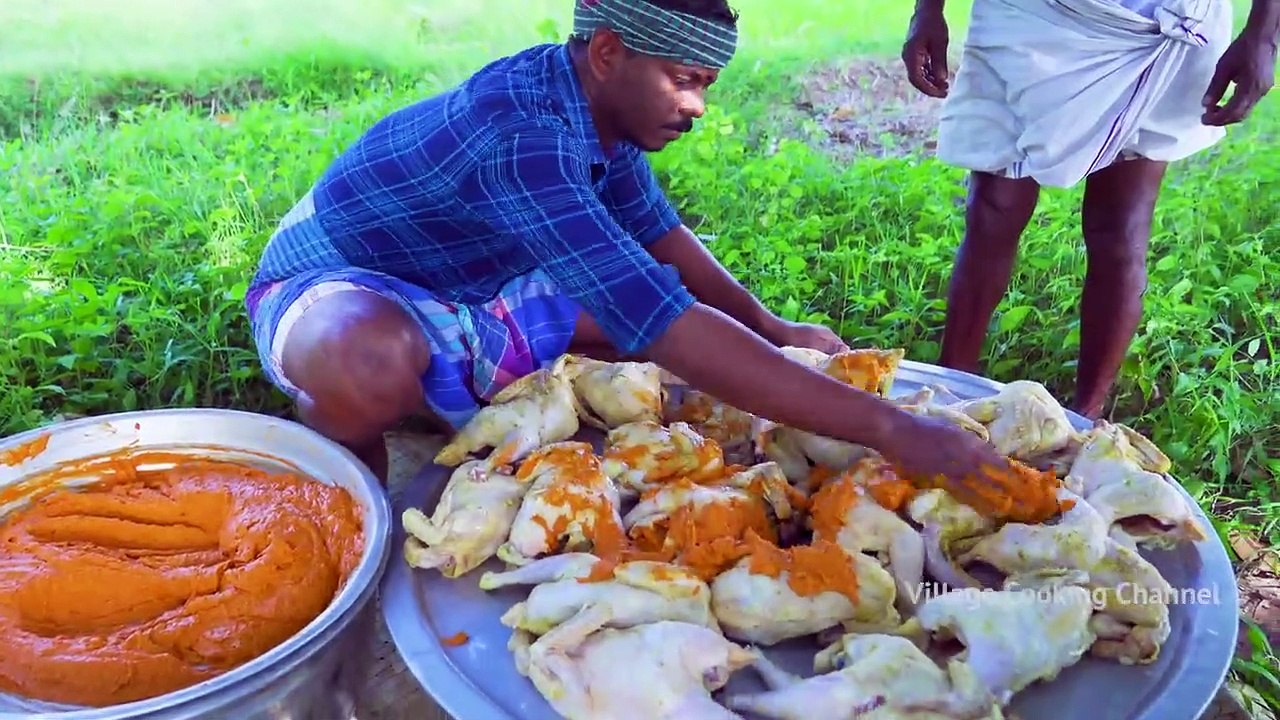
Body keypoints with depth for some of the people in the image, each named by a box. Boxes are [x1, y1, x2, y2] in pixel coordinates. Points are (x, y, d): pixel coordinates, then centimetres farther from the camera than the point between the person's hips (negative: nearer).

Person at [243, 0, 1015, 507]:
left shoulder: (596, 105, -8)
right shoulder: (521, 133, -36)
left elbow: (658, 228, 8)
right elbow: (661, 324, -45)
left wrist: (773, 329, -4)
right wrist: (888, 428, -44)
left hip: (454, 298, 8)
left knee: (646, 303, 1)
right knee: (373, 359, -43)